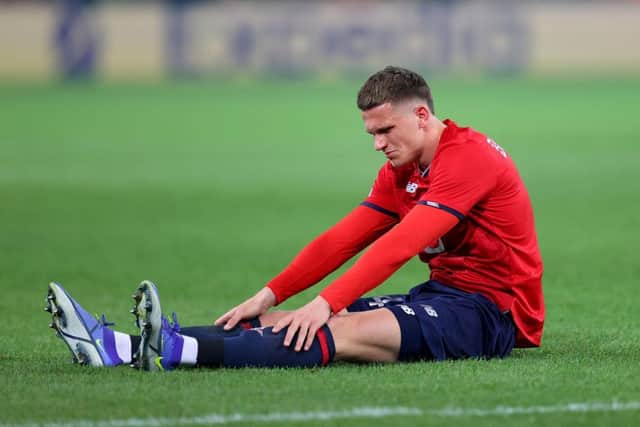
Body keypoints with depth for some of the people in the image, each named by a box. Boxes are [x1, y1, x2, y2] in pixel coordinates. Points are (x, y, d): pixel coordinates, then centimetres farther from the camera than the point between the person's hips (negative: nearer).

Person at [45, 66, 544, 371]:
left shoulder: (469, 157, -16)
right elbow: (342, 240, 10)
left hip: (491, 310, -8)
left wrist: (325, 305, -31)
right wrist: (270, 296, -2)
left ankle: (177, 351, -49)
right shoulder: (401, 173, 15)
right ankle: (116, 347, -22)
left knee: (352, 331, -32)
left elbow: (399, 246, -25)